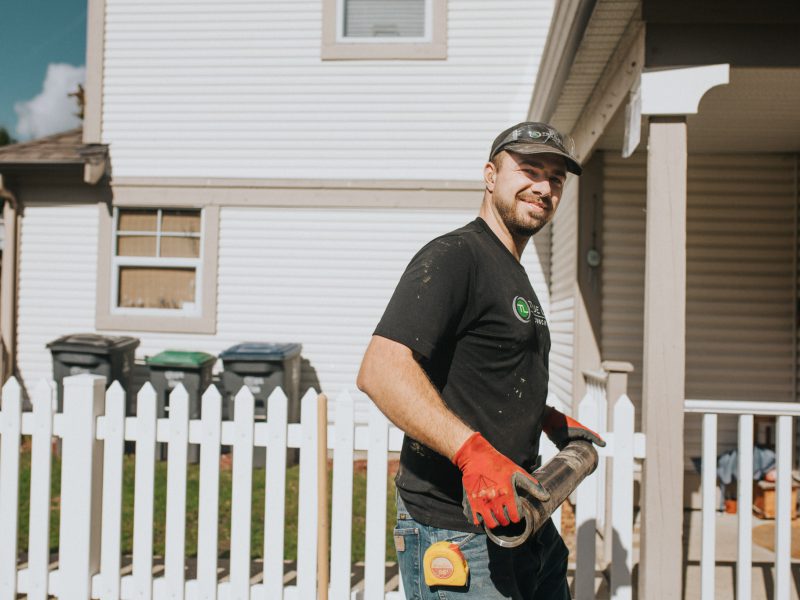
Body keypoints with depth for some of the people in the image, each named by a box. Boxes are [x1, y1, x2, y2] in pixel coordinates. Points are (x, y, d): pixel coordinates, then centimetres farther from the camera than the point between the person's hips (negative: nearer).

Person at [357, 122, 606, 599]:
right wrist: (473, 451, -34)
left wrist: (552, 421, 20)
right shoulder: (453, 257, -13)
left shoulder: (514, 276, 18)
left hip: (521, 520, 10)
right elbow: (381, 370, -28)